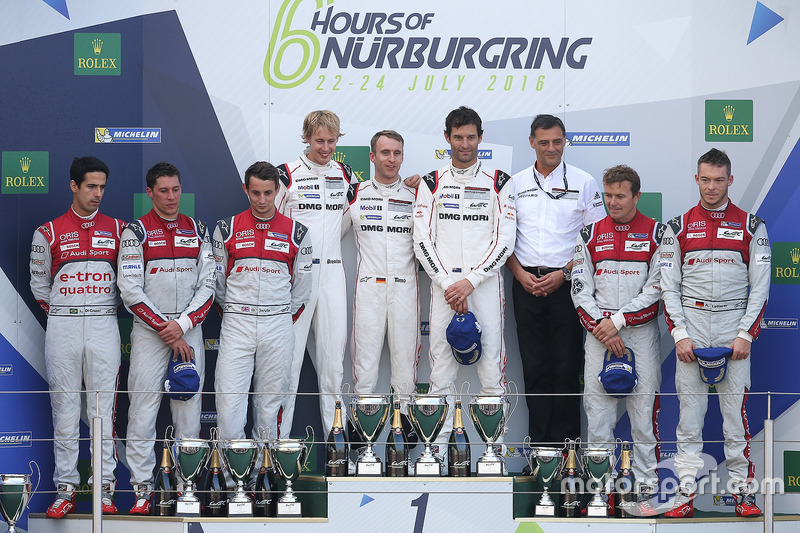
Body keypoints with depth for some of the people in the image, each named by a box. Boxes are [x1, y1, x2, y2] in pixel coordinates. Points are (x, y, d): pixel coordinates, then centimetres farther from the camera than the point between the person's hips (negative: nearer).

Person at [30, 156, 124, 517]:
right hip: (62, 328, 0)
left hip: (104, 327, 0)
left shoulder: (118, 230, 8)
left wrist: (105, 309, 9)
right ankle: (66, 489, 4)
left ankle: (105, 487, 3)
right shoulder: (49, 233, 5)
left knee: (103, 408, -1)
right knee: (65, 407, 0)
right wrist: (62, 312, 11)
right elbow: (39, 283, 13)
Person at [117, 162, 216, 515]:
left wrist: (183, 324, -8)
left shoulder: (198, 231, 10)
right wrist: (167, 333, -10)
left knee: (189, 411, 3)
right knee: (143, 412, -5)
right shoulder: (136, 232, -1)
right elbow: (130, 290, -7)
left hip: (189, 331, 3)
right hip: (149, 332, -3)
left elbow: (208, 284, 6)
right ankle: (142, 489, 0)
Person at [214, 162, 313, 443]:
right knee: (229, 399, -9)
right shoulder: (227, 229, 4)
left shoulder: (296, 232, 5)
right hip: (236, 325, 0)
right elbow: (217, 280, 12)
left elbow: (302, 285, 12)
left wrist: (284, 319, 11)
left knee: (270, 401, 4)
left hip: (278, 326, 1)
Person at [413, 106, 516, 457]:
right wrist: (448, 284, -8)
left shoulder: (498, 182, 5)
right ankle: (437, 447, 7)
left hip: (486, 284, -1)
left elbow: (505, 240, -1)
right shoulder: (431, 183, 8)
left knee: (492, 370, -2)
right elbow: (422, 240, 3)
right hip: (443, 286, 1)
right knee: (441, 372, 1)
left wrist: (470, 281, -10)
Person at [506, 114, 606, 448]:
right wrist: (520, 274, -3)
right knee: (534, 368, 3)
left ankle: (566, 443, 3)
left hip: (567, 284, -2)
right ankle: (539, 444, 8)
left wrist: (563, 273, -10)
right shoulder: (516, 183, 11)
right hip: (527, 285, 2)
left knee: (567, 368, -3)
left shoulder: (584, 183, 3)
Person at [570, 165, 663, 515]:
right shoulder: (590, 235, 8)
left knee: (644, 413, -3)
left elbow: (656, 288, -5)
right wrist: (602, 330, -6)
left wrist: (617, 321, -10)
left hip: (641, 332, -2)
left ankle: (647, 490, 3)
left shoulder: (656, 234, 1)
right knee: (598, 410, 1)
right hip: (598, 334, 2)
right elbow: (580, 289, 5)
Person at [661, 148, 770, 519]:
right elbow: (669, 286, 5)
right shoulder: (678, 227, 7)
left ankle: (743, 489, 5)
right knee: (690, 408, 0)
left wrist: (746, 335, -7)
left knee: (736, 409, -1)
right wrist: (679, 334, -5)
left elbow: (760, 286, 2)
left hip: (734, 326, -1)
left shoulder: (752, 226, 4)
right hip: (691, 325, 1)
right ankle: (686, 491, 3)